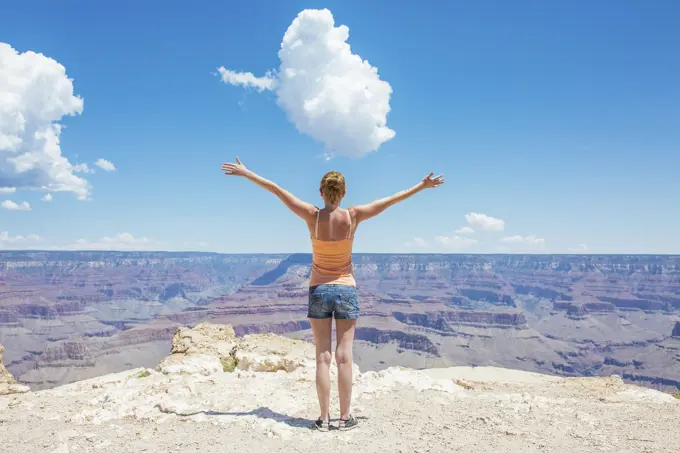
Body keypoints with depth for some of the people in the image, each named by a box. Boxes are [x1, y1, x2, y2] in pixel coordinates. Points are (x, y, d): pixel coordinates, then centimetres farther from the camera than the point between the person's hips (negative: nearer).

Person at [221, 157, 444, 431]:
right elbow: (390, 200, -2)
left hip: (319, 291, 0)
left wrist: (246, 173, 3)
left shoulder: (312, 216, -11)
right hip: (346, 290, 0)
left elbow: (277, 190, -5)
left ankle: (324, 418, 7)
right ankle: (345, 417, 9)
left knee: (322, 357, 4)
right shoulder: (353, 216, -10)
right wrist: (422, 185, 8)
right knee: (344, 356, 3)